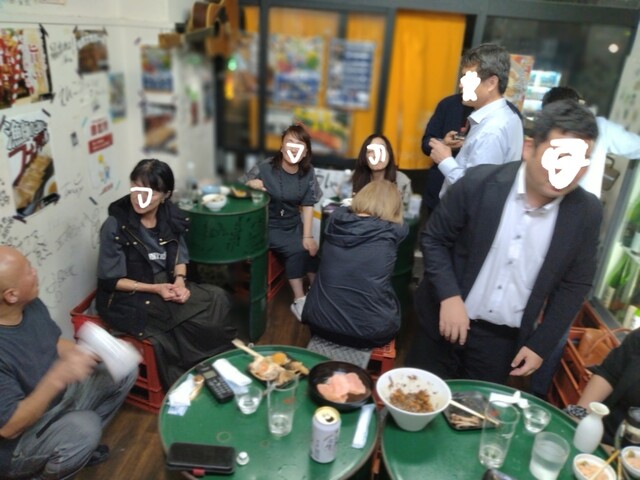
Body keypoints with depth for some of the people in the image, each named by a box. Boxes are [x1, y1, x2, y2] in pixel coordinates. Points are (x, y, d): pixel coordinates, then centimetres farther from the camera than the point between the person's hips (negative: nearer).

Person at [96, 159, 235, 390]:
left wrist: (179, 281, -14)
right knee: (197, 318, -24)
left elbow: (179, 256, 8)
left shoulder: (171, 216, -1)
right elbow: (109, 280, -12)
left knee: (218, 298, -16)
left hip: (167, 285, 6)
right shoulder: (115, 225, -15)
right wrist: (154, 289, -22)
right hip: (127, 299, -5)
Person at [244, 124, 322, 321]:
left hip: (294, 224, 4)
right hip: (268, 225, -4)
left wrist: (307, 236, -10)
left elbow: (307, 206, -2)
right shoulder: (264, 168, -14)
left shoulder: (308, 173, -2)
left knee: (310, 249, -17)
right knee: (296, 250, -23)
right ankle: (300, 300, -10)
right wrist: (251, 184, -31)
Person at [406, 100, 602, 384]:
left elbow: (575, 284, 1)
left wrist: (541, 345, 0)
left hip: (506, 341, 1)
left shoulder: (587, 213, -9)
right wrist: (449, 296, -17)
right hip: (447, 322, -1)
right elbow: (433, 239, -6)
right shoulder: (481, 182, -16)